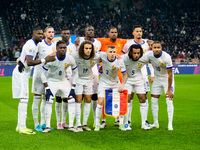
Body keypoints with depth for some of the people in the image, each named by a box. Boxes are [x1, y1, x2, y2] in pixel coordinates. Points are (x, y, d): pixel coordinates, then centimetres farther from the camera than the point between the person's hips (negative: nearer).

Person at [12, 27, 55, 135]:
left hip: (23, 74, 11)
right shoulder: (31, 45, -18)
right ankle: (22, 127, -12)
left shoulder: (35, 45, 14)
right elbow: (29, 62, -27)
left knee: (24, 99, 12)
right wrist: (44, 60, -24)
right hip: (21, 74, -11)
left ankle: (20, 126, 16)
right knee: (24, 99, -12)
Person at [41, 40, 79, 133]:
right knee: (49, 102, -18)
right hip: (52, 81, -3)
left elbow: (75, 73, -1)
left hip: (64, 81, 3)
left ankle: (71, 126, 2)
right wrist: (47, 88, -19)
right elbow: (44, 74, -14)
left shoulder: (70, 59, -16)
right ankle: (48, 126, -6)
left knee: (72, 101, -6)